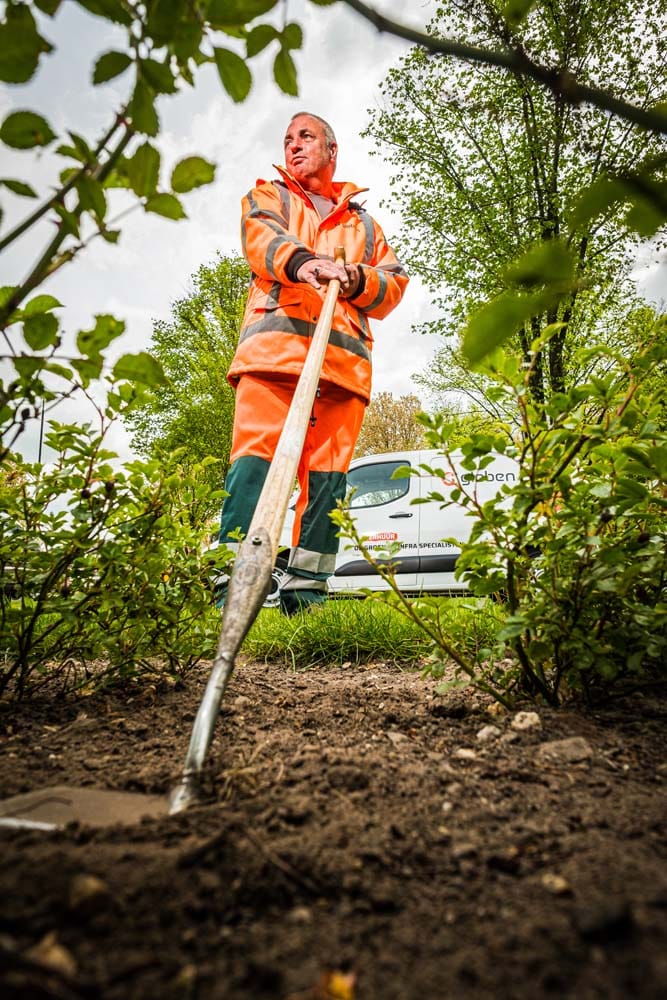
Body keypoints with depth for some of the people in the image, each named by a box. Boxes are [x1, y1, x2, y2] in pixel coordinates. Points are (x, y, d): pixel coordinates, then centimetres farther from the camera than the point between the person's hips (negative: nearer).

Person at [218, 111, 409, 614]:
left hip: (345, 358, 3)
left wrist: (357, 279, -3)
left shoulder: (363, 222, 33)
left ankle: (306, 592, -1)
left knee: (327, 477, -5)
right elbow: (261, 236, 1)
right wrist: (301, 261, -22)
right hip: (275, 346, -2)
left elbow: (395, 284, 20)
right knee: (255, 460, -16)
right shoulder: (268, 196, 26)